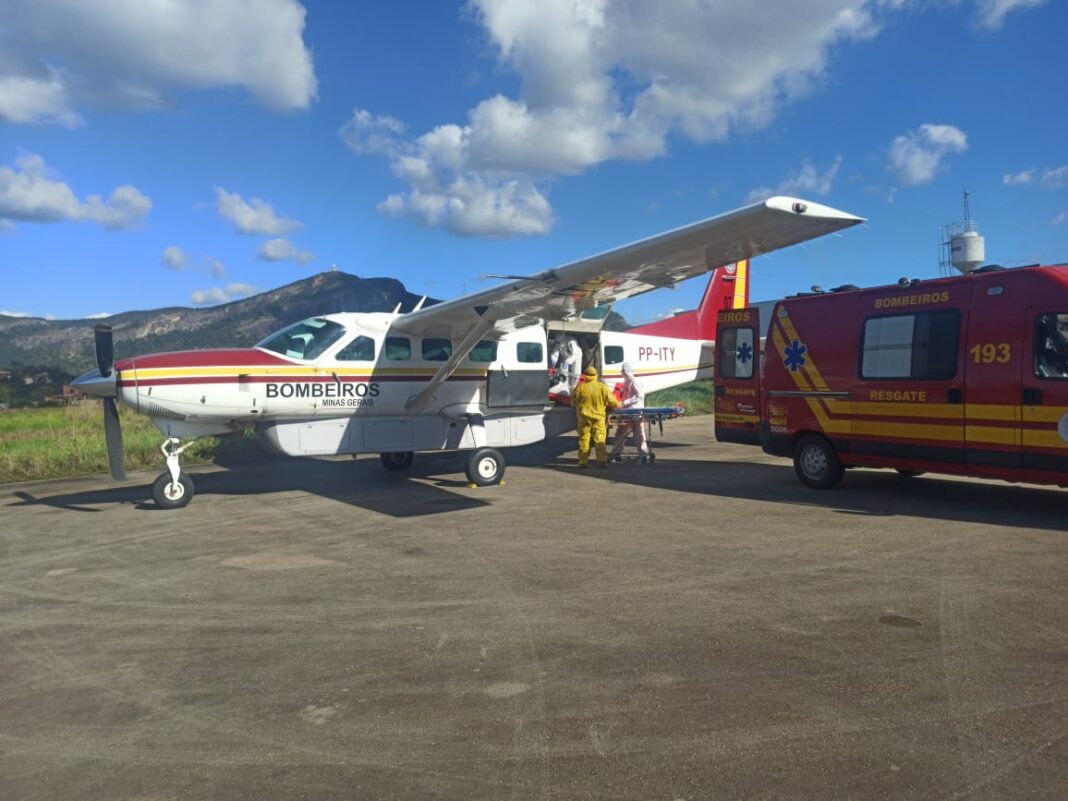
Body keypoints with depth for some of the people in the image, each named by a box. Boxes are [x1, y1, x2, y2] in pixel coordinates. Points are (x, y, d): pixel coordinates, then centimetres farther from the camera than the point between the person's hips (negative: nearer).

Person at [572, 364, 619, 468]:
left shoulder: (579, 388, -6)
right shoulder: (603, 387, -5)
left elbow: (573, 403, 6)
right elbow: (612, 402, -2)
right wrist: (618, 405, 19)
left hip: (584, 418, 0)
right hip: (599, 418, 0)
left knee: (584, 440, 8)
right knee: (600, 440, 6)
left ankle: (583, 461, 11)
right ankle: (602, 460, 2)